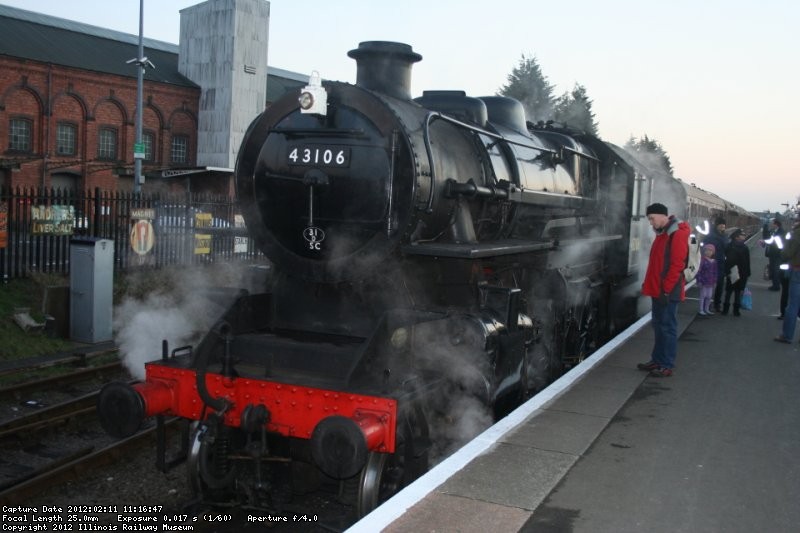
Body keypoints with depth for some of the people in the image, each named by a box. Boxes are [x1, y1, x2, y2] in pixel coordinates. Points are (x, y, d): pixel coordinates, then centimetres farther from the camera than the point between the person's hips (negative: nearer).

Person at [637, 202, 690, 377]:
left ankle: (667, 366, 2)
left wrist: (666, 290, -20)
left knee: (668, 327, -3)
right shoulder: (662, 233, 15)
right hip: (657, 289, 9)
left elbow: (677, 265, -20)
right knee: (658, 326, 14)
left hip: (667, 292, -9)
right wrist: (649, 284, 17)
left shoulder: (677, 234, -15)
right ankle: (657, 360, 23)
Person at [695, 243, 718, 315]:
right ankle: (701, 310, 9)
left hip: (710, 282, 6)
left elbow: (715, 272, 12)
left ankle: (707, 309, 26)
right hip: (703, 281, -6)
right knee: (703, 295, 1)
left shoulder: (714, 261, 6)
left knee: (709, 296, 12)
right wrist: (699, 281, -16)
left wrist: (715, 282, 11)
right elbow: (699, 271, -13)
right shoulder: (703, 260, -12)